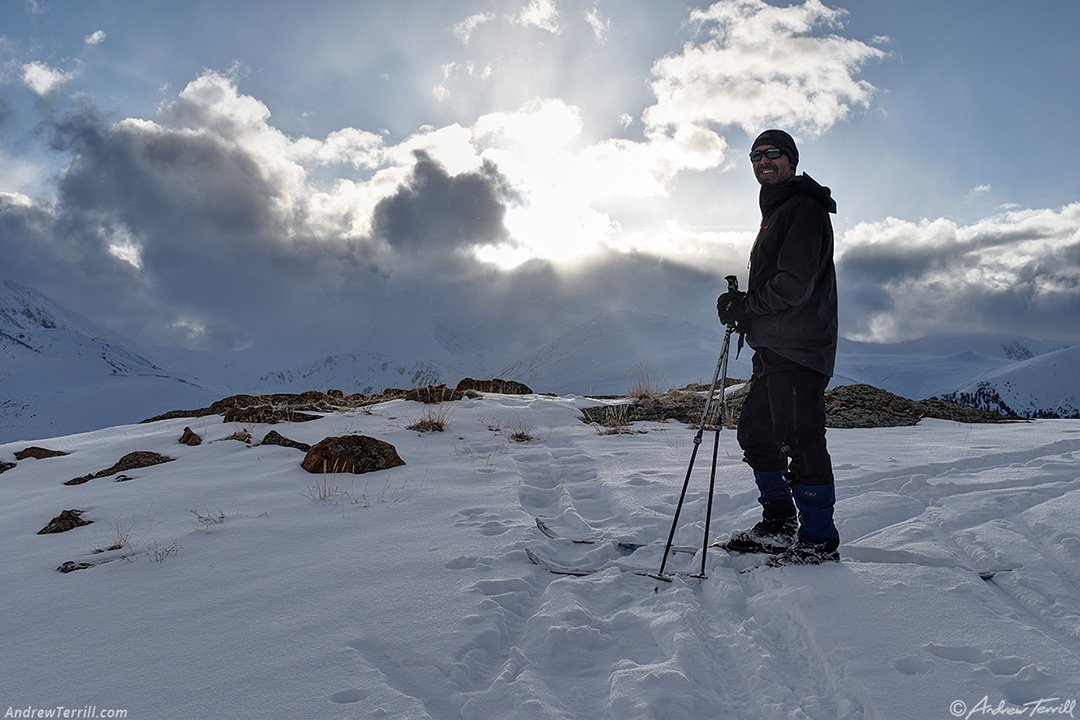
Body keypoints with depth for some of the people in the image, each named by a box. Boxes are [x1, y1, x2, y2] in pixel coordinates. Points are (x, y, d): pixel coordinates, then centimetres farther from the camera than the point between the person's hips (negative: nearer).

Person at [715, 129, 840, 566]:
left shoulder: (804, 209, -8)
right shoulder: (776, 213, 24)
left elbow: (794, 284, -19)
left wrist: (743, 306, -9)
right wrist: (742, 310, 12)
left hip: (799, 347, -11)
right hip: (774, 347, 11)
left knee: (800, 440, -7)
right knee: (755, 432, 14)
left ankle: (820, 542, 3)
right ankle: (780, 525, 26)